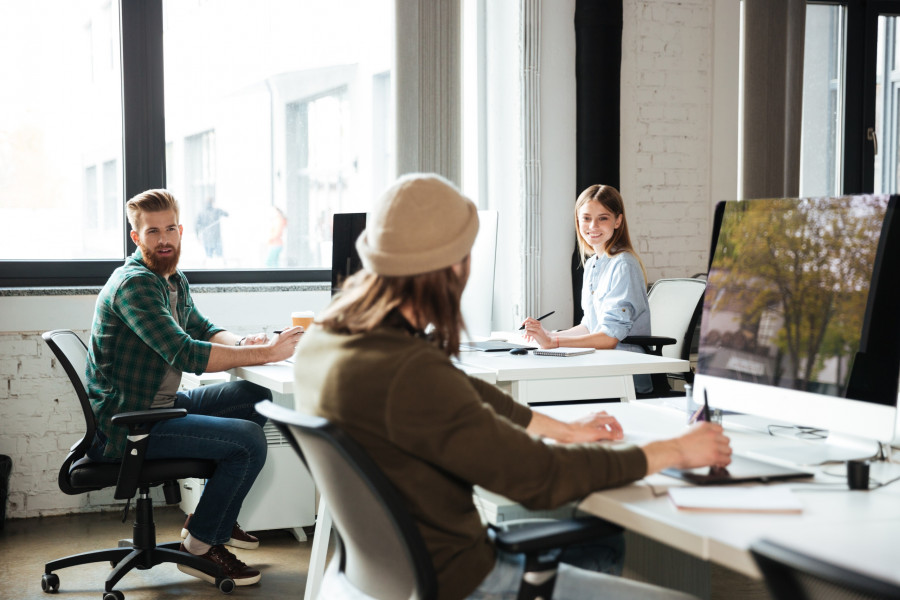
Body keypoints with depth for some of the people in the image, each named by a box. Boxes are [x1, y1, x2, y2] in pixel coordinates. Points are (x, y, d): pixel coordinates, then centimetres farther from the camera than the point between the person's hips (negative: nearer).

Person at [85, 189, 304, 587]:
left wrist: (242, 343, -4)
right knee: (249, 441, -20)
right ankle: (200, 545, -2)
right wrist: (267, 352, -26)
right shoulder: (134, 284, -20)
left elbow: (203, 329, 21)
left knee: (255, 399, 15)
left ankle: (213, 514, 21)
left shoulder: (174, 280, 12)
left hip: (160, 405, 10)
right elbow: (186, 355, -28)